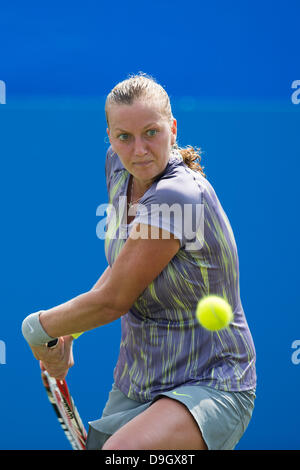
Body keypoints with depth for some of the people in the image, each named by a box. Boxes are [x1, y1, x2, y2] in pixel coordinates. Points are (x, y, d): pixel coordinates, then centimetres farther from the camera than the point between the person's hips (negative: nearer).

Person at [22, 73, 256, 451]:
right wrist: (67, 333, 10)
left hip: (209, 387, -8)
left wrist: (38, 328, -4)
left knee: (122, 451, -32)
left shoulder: (177, 196, -26)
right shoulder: (118, 167, 0)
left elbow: (112, 301, -20)